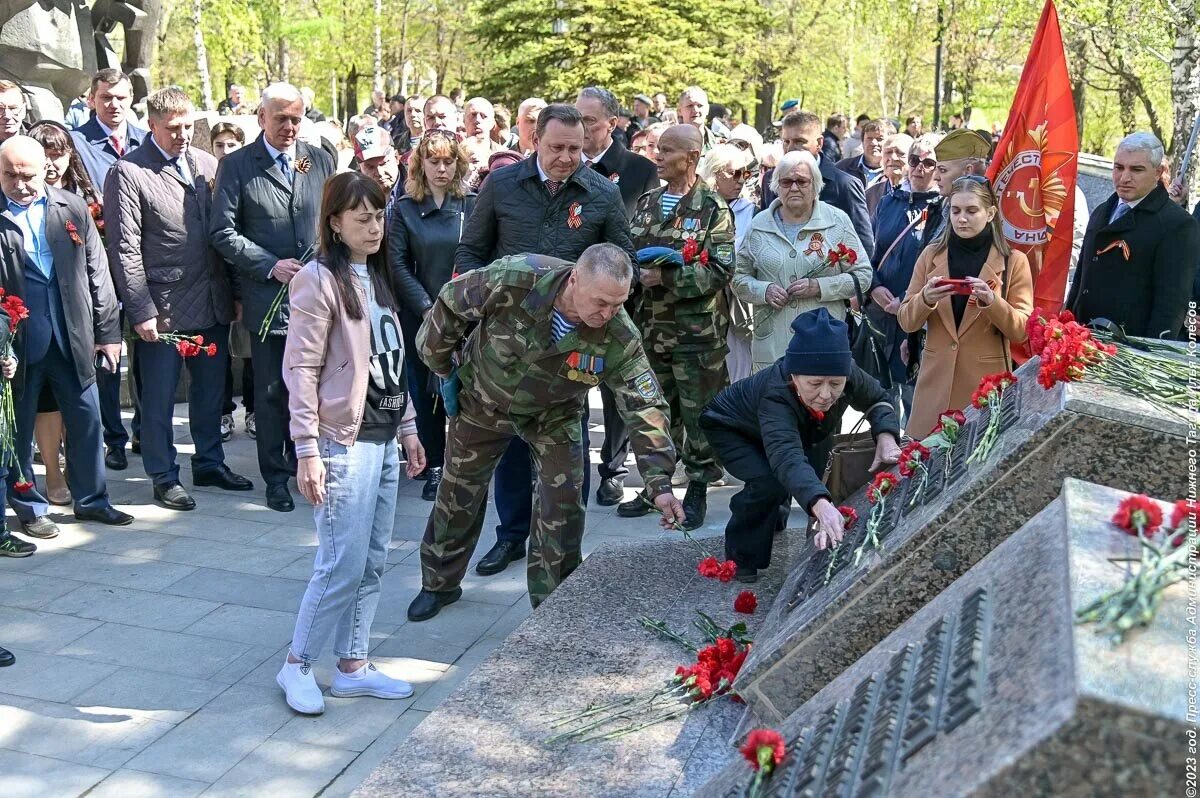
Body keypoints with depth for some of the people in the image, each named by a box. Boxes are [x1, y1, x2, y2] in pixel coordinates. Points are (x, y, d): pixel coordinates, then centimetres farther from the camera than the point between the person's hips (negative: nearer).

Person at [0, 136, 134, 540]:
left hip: (73, 338, 3)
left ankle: (91, 499, 26)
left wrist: (108, 331, 4)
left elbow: (97, 272, 6)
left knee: (87, 421, 10)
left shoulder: (73, 208, 3)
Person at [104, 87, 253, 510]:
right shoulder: (128, 173, -8)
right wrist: (141, 311, -14)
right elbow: (124, 248, -10)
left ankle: (210, 463, 32)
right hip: (163, 308, -5)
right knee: (160, 397, 7)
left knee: (211, 388, 16)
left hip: (212, 302, 5)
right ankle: (164, 476, 21)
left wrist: (233, 292, 7)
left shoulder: (207, 164, 7)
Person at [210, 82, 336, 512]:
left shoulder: (320, 160, 9)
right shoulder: (236, 165, -1)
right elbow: (223, 232, -4)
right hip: (268, 298, -2)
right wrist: (271, 266, -13)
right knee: (272, 392, 6)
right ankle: (276, 475, 18)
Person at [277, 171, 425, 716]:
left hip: (384, 440, 8)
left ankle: (353, 666, 21)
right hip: (344, 441, -8)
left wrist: (408, 428, 15)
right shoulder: (319, 280, -10)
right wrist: (307, 451, -17)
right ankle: (297, 665, 13)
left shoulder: (379, 276, 13)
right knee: (343, 565, -5)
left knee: (373, 561, 10)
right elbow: (301, 369, -13)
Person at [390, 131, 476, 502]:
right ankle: (433, 468, 13)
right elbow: (398, 264, -2)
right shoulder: (404, 208, 3)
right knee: (426, 392, 3)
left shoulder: (472, 206, 3)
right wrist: (429, 308, -10)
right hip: (421, 316, 0)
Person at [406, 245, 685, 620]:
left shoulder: (620, 337, -33)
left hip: (553, 415, 0)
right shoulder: (514, 279, -38)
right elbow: (450, 305, -20)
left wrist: (660, 483, -35)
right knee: (458, 495, 13)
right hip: (483, 400, 0)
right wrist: (439, 363, -5)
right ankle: (439, 584, 37)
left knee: (564, 505, -7)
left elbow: (644, 407, -28)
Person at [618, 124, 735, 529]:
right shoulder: (646, 203, 12)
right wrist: (634, 272, -5)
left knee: (698, 414, 3)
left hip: (697, 331, -5)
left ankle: (698, 489, 16)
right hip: (651, 328, 6)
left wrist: (665, 277, -20)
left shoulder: (713, 208, -6)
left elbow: (720, 270, -15)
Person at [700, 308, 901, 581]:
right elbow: (787, 458, -63)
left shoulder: (846, 373, -32)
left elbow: (877, 399, -10)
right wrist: (822, 506, -80)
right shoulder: (775, 395, -48)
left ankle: (775, 510, 28)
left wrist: (886, 437, -31)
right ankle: (741, 557, -5)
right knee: (769, 482, -29)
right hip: (732, 429, -6)